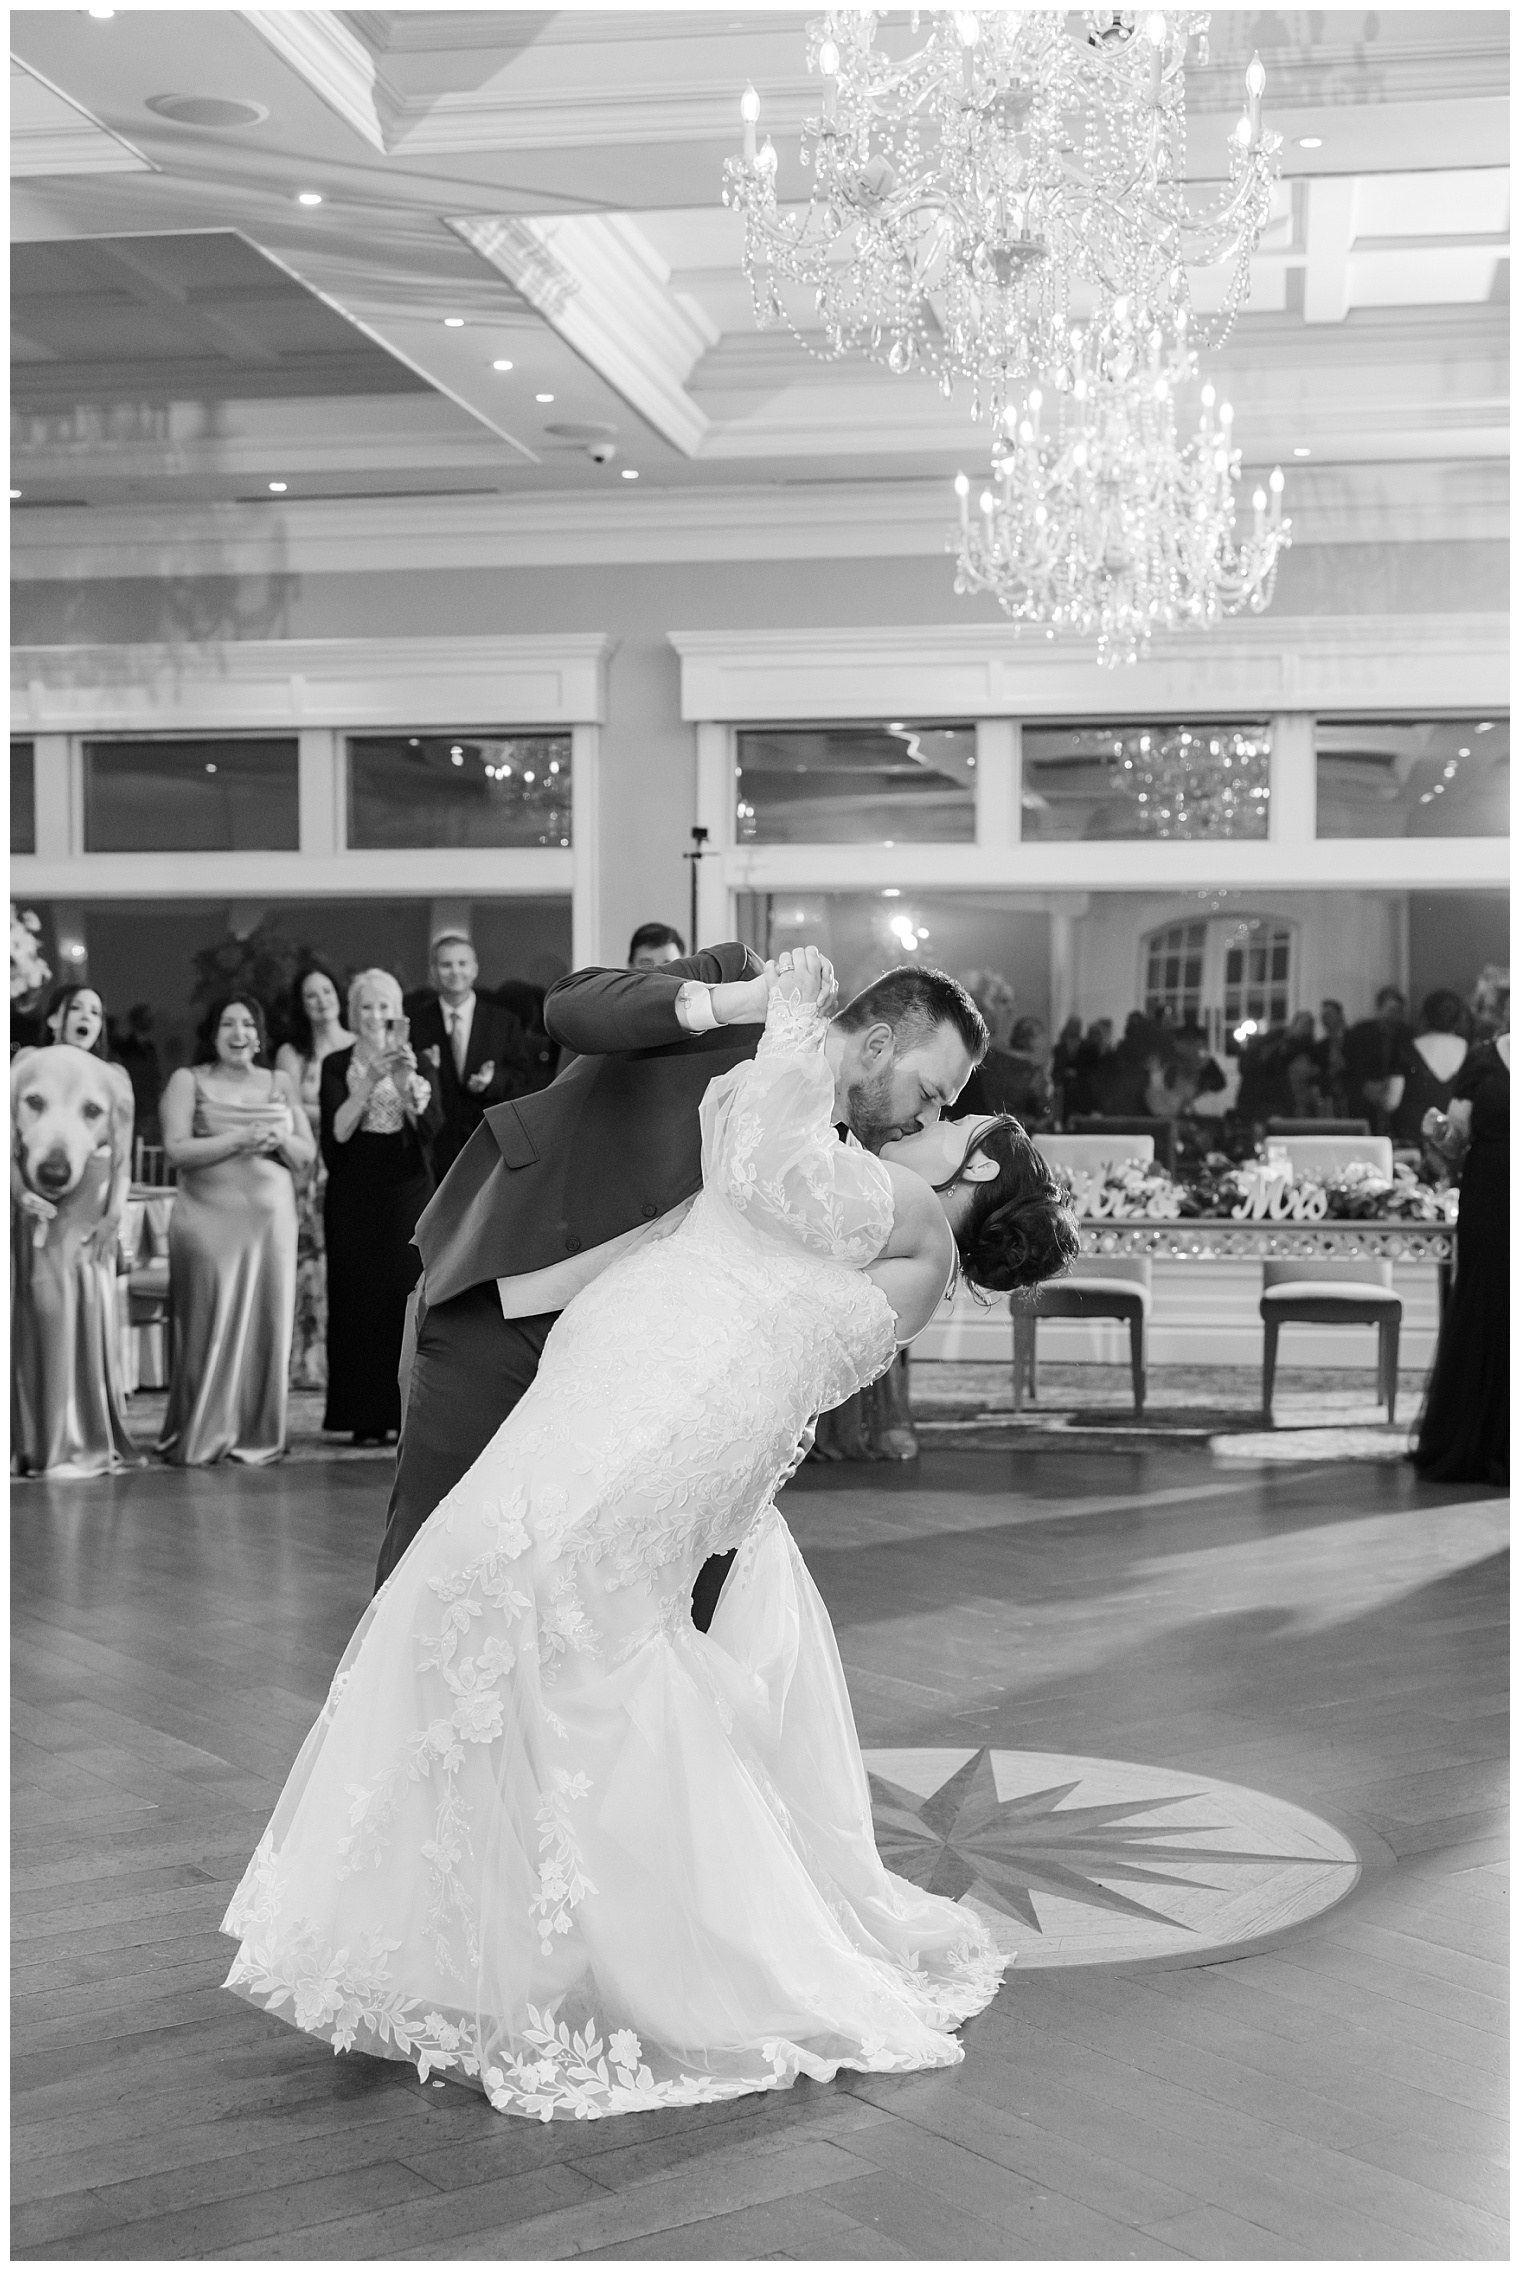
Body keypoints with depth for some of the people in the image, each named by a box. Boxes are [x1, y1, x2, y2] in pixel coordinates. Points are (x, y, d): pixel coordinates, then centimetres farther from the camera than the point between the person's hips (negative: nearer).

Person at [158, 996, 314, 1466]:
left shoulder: (280, 1084, 14)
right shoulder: (187, 1081, 4)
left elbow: (306, 1154, 12)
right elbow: (176, 1150, -7)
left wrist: (280, 1139, -9)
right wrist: (239, 1139, -15)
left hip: (270, 1217, 3)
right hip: (209, 1217, -3)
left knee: (266, 1324, 1)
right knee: (210, 1324, -5)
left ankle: (256, 1435, 9)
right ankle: (197, 1438, 3)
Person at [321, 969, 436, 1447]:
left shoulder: (415, 1061, 8)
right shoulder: (337, 1065, 5)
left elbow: (428, 1128, -6)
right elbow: (337, 1131, -8)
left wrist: (406, 1082, -22)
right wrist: (371, 1081, -18)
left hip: (407, 1192, 1)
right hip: (355, 1195, -1)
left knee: (407, 1298, -3)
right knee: (359, 1299, -2)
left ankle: (407, 1409, 3)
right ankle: (364, 1416, 2)